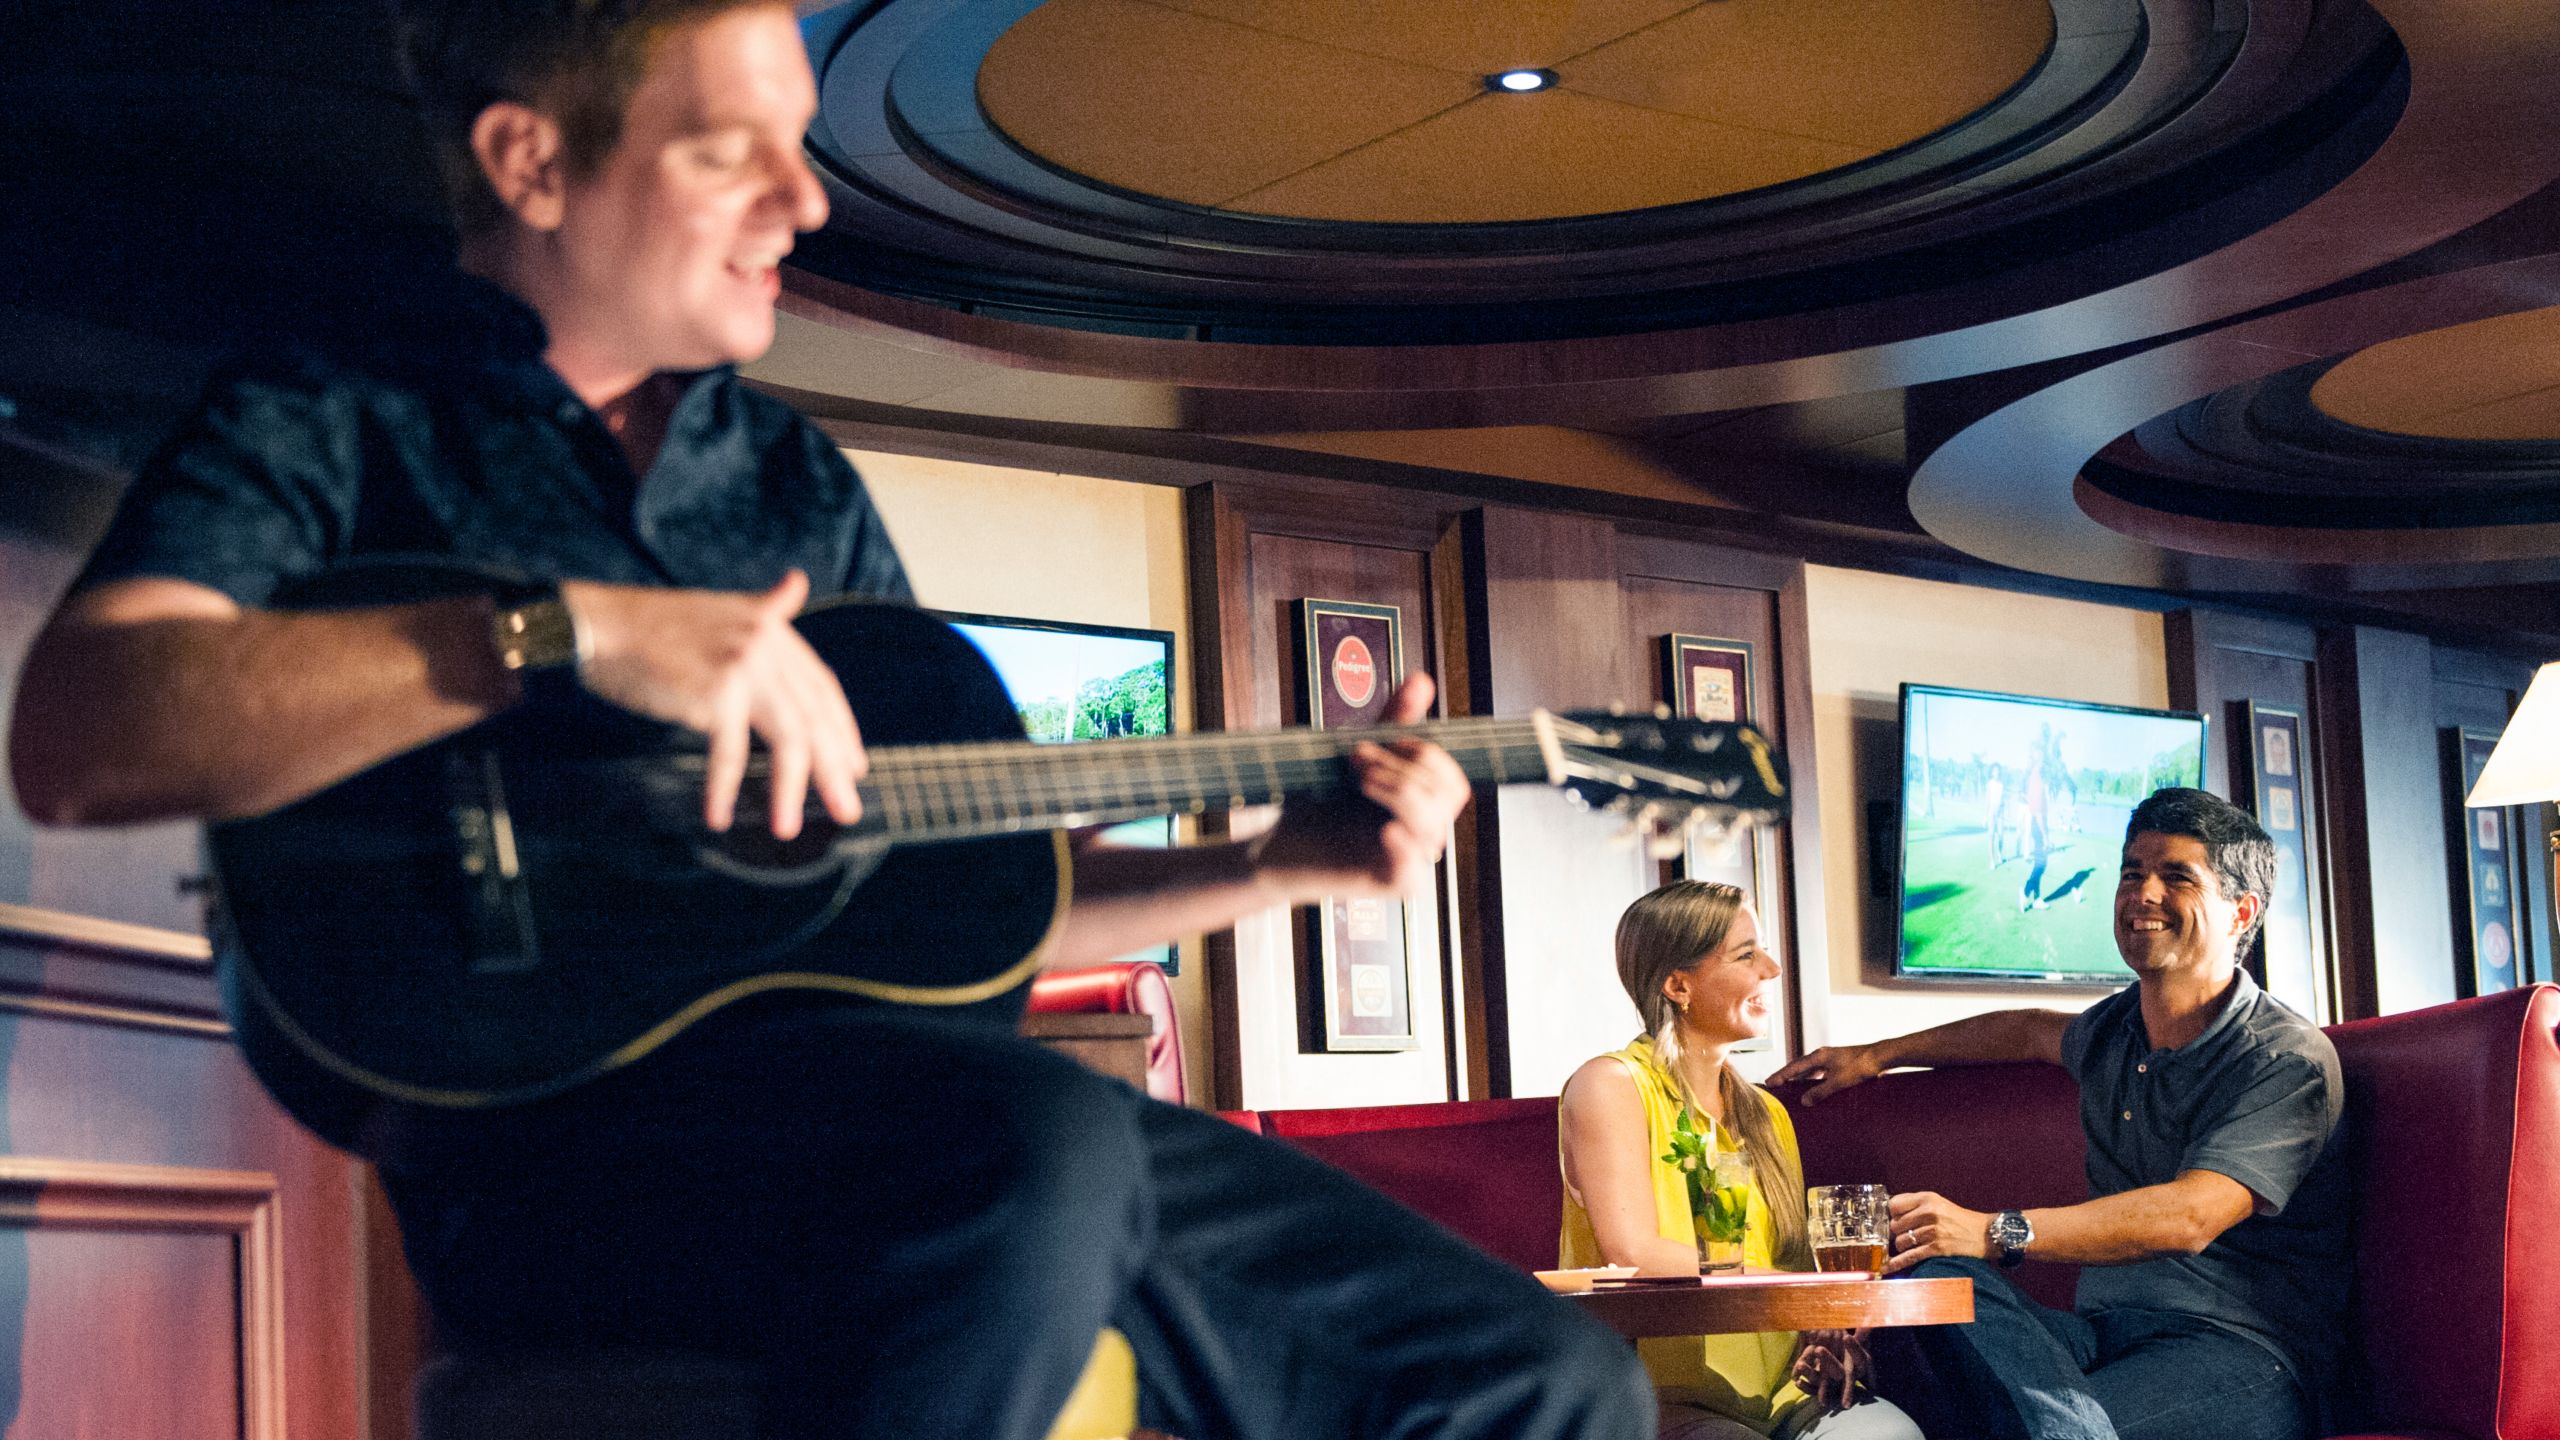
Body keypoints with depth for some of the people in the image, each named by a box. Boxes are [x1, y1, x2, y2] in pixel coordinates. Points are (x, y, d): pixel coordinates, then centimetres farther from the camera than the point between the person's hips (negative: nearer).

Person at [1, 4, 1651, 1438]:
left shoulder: (800, 480, 26)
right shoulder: (329, 430, 7)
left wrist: (1279, 864, 15)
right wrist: (564, 633, -21)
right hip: (544, 1106, -5)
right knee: (1036, 1140, -39)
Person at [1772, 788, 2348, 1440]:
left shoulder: (2290, 1061, -8)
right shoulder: (2112, 1031, 16)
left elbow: (2189, 1217, -23)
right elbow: (2032, 1030, 43)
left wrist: (1996, 1233, -31)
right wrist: (1874, 1056, 45)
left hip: (2240, 1349, -8)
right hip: (2104, 1331, 8)